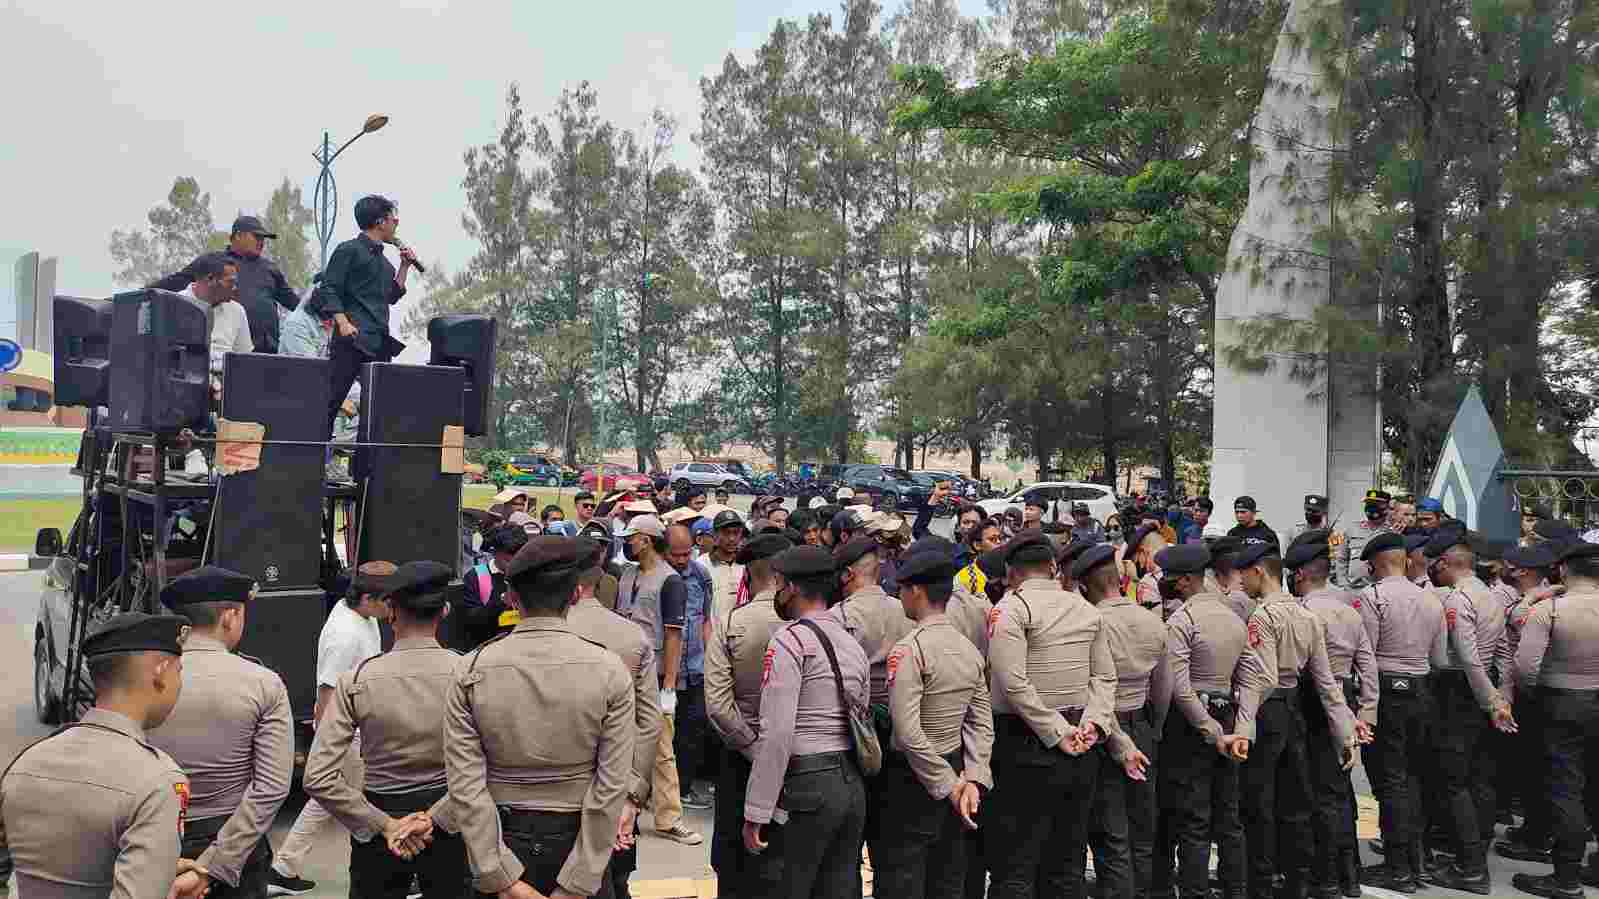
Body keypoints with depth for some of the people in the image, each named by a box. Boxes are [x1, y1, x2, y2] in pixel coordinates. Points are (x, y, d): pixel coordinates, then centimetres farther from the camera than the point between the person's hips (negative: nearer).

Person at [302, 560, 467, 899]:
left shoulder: (356, 680, -11)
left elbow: (318, 779, -14)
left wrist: (385, 824, -10)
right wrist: (434, 818, -12)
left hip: (379, 818, 0)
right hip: (449, 831, 0)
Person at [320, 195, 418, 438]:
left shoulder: (383, 259, 22)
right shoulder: (349, 250, -1)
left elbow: (393, 296, 25)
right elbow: (329, 290, -7)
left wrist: (405, 266, 17)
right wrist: (343, 322, -19)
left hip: (380, 342, 8)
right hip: (352, 338, -8)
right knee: (333, 397, -10)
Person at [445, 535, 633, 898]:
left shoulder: (471, 670, -9)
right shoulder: (609, 670, -12)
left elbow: (464, 784, -13)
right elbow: (611, 788, -15)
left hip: (504, 839, 1)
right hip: (576, 838, -1)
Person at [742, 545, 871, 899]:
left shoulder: (790, 639, -11)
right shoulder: (852, 642, 14)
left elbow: (777, 733, -17)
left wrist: (756, 812, -14)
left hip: (805, 787, -8)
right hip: (853, 785, 8)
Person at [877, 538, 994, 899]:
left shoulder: (909, 649, -17)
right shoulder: (970, 649, 5)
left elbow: (908, 733, -23)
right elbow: (982, 723, 3)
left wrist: (949, 785, -16)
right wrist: (973, 779, -3)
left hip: (914, 782, -7)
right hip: (955, 769, 7)